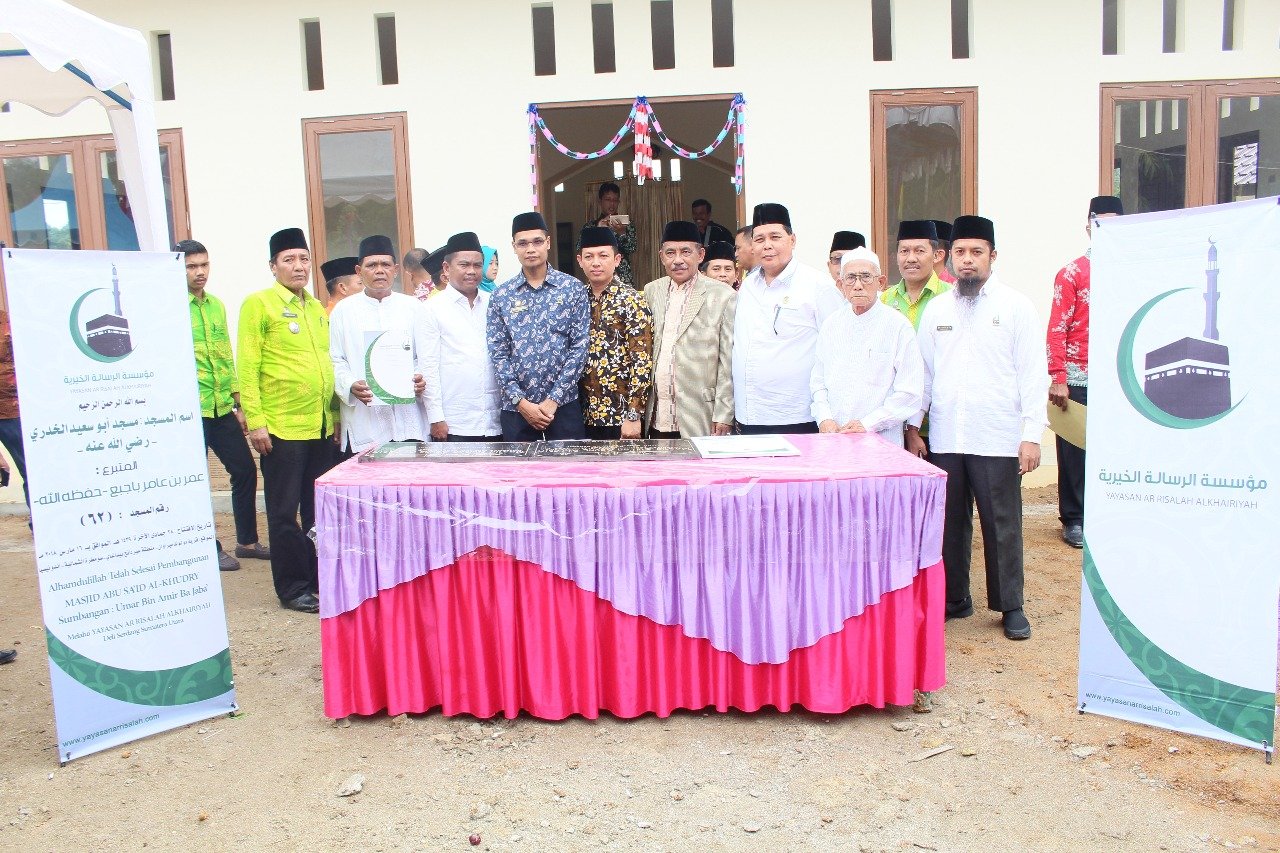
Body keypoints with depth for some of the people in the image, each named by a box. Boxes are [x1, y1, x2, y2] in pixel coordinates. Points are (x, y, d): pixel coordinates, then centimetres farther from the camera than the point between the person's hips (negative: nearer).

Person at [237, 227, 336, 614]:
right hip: (281, 427, -6)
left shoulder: (317, 308, 14)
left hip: (320, 426, 6)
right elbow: (247, 367, -9)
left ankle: (322, 579, 26)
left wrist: (334, 412, 15)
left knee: (319, 509, 14)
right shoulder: (259, 304, -5)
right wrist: (255, 420, -15)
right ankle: (293, 589, 15)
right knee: (285, 512, 4)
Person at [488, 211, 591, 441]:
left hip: (564, 405, -1)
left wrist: (554, 399, -9)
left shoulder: (573, 289, 1)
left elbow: (579, 346, -4)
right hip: (515, 408, 2)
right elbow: (498, 354, 2)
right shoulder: (501, 296, 5)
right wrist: (521, 402, -8)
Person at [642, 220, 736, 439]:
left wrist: (723, 417, -6)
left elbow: (729, 364, -4)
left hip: (700, 421, -3)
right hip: (656, 420, 4)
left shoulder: (724, 297, -3)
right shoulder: (651, 291, 10)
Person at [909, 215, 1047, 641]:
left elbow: (1033, 375, -1)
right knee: (949, 522, 10)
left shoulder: (1015, 306, 1)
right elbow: (923, 371, 12)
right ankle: (954, 598, 24)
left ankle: (1010, 606, 18)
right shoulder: (936, 309, 10)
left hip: (999, 439, -3)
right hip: (945, 438, 3)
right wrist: (913, 425, 8)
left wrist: (1032, 434, -7)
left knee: (1002, 525, 4)